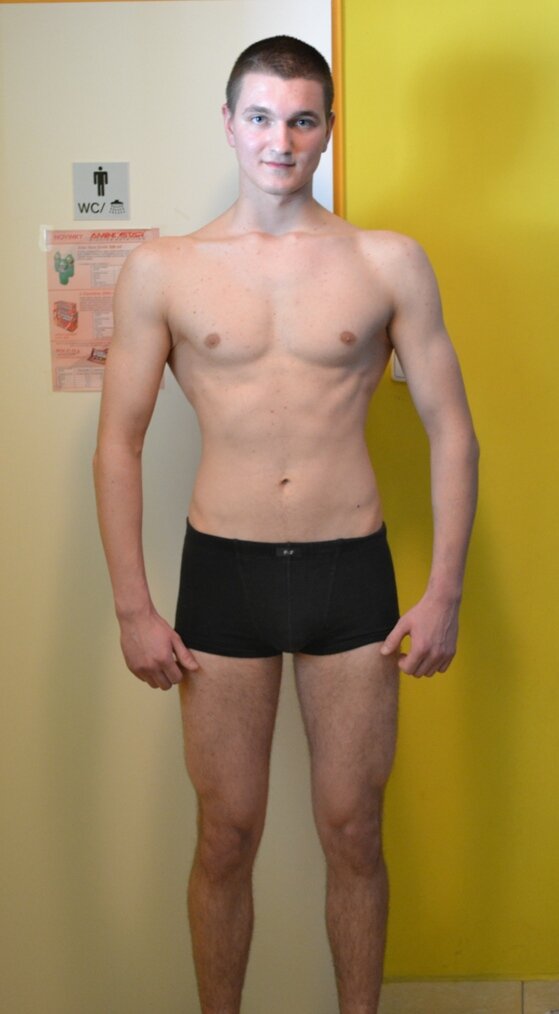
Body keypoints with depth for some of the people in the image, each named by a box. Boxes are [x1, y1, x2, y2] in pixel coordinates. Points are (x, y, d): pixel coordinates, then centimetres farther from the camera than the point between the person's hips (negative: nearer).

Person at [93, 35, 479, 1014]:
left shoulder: (390, 263, 1)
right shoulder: (162, 270, 1)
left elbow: (450, 430, 3)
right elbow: (119, 440, 2)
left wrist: (444, 592, -2)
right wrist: (133, 610, -2)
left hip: (352, 571, 0)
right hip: (223, 570, 0)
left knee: (353, 832, 11)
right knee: (226, 836, 10)